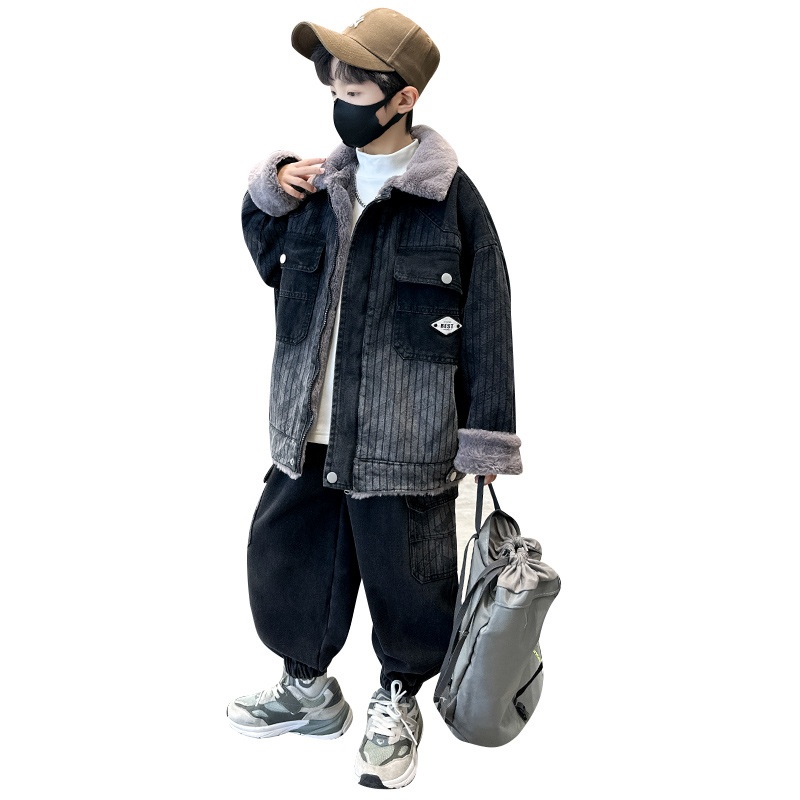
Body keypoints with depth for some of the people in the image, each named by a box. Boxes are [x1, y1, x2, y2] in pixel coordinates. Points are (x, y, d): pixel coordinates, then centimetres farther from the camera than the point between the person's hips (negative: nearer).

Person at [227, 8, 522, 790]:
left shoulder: (450, 197, -8)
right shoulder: (317, 185, 8)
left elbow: (485, 322, -7)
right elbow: (270, 262, 24)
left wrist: (484, 438, -8)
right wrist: (269, 196, 5)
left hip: (404, 440, -5)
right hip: (307, 432, 6)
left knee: (402, 575, 8)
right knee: (284, 554, 15)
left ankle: (397, 701, 35)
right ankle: (308, 684, 40)